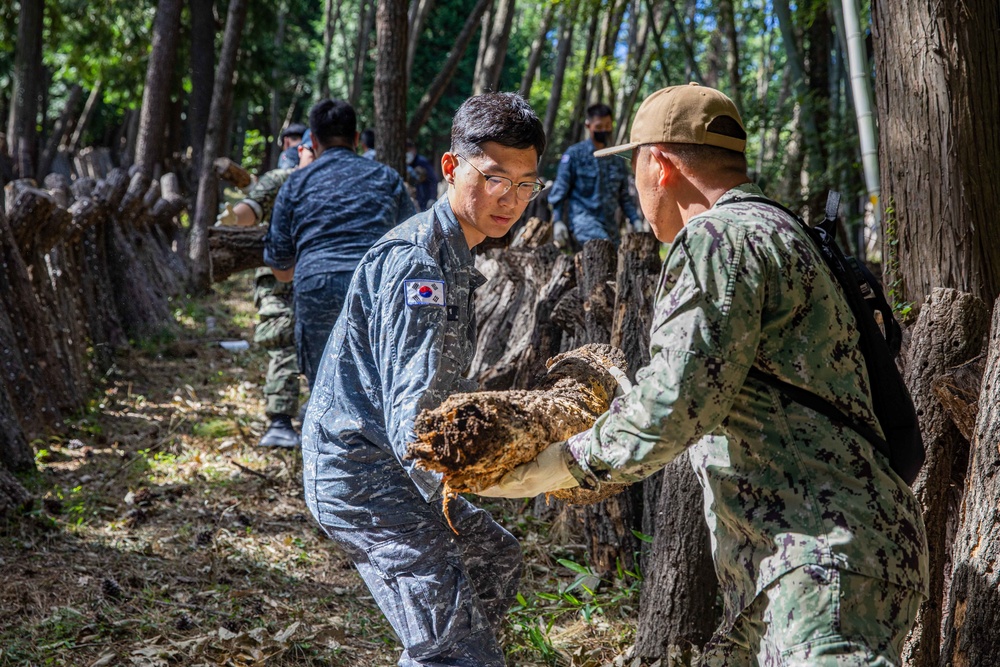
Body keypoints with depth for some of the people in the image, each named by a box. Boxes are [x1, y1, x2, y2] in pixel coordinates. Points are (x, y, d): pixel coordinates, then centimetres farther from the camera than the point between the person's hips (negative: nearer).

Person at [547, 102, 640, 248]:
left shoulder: (616, 159, 17)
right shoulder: (574, 154, 4)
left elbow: (624, 196, 21)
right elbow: (560, 190, 2)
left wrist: (636, 221, 9)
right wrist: (557, 221, -8)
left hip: (609, 224, 6)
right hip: (583, 218, -6)